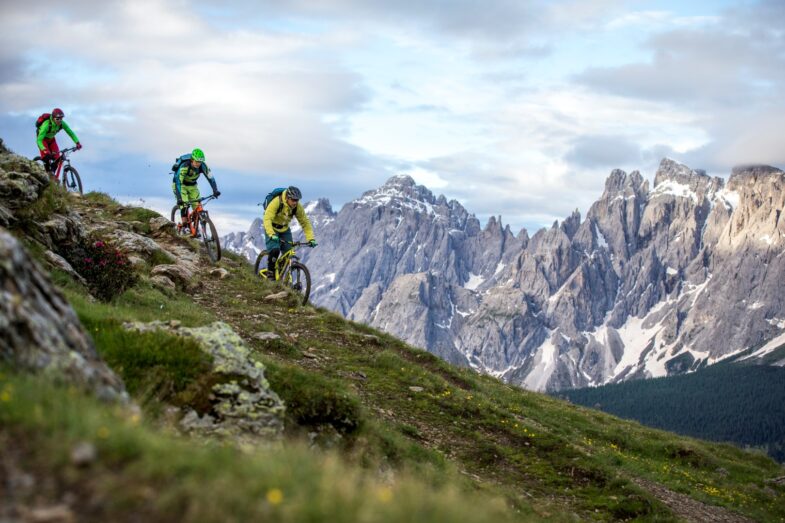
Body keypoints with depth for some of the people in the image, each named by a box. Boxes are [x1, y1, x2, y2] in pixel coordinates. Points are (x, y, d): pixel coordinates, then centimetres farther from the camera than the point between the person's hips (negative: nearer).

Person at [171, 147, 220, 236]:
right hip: (180, 185, -4)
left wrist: (215, 190, -38)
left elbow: (210, 178, -22)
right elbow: (178, 182, -40)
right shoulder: (184, 166, -36)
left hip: (192, 185, 4)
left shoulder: (203, 166, -23)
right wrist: (179, 198, -49)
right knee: (184, 205, -23)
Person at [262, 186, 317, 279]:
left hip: (285, 229, 5)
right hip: (272, 228, -5)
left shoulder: (298, 207, -17)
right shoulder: (276, 202, -31)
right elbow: (267, 219, -38)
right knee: (275, 250, -26)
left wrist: (311, 239, -23)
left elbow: (305, 223, -11)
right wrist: (272, 235, -52)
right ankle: (270, 271, -7)